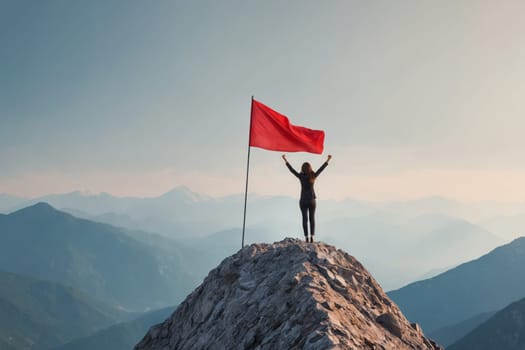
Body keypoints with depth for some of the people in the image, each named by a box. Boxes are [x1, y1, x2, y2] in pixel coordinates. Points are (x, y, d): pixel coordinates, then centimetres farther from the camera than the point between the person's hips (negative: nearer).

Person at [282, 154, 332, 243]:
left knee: (305, 219, 3)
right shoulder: (313, 176, -5)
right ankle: (312, 237, -6)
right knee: (312, 219, 6)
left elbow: (291, 169, -4)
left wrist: (285, 160, 5)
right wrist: (328, 160, 17)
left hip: (303, 201, -1)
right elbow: (321, 169, 5)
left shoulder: (301, 176, -10)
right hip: (312, 200, 1)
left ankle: (306, 238, -3)